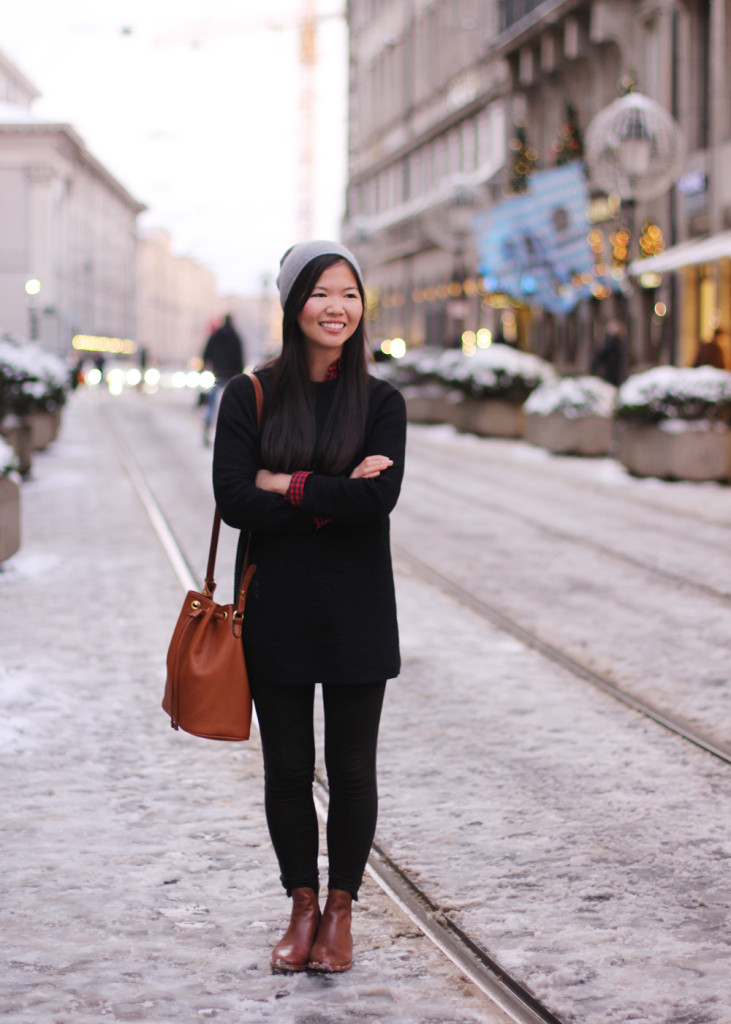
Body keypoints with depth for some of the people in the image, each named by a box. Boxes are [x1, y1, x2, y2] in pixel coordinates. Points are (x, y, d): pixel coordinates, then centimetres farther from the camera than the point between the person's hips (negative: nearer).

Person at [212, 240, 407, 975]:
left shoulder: (381, 402, 1)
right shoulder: (250, 397, 0)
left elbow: (380, 498, -15)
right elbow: (234, 501, -12)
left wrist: (286, 485, -14)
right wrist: (334, 498, -15)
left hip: (357, 610, 0)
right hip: (276, 610, 0)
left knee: (351, 768, 6)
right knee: (287, 767, 9)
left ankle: (340, 911, 22)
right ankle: (301, 907, 25)